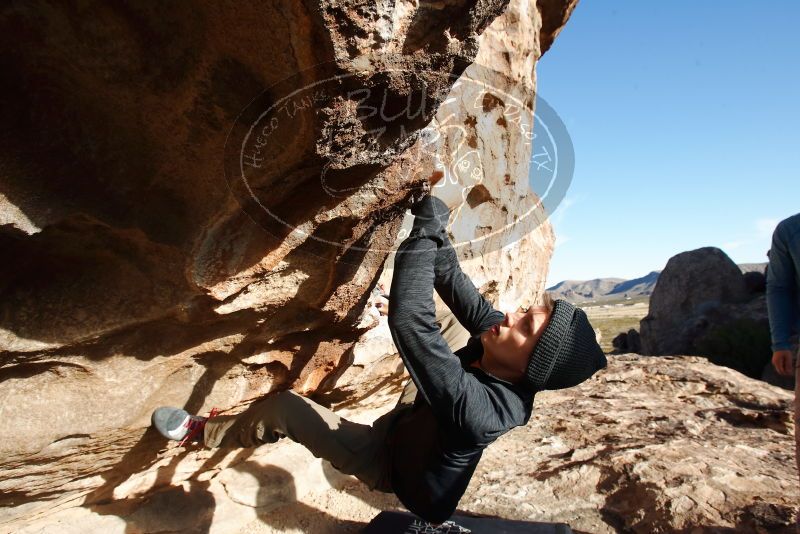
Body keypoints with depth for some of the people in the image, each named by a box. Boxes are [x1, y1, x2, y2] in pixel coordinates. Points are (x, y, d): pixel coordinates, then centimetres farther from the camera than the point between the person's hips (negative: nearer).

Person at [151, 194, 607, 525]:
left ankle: (199, 430, 22)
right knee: (447, 320, 2)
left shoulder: (478, 408, -45)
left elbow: (408, 320, -51)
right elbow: (454, 284, -17)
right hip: (415, 427, 6)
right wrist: (433, 230, -23)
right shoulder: (495, 347, -24)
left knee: (281, 407, -7)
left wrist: (426, 229, -45)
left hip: (389, 462, -6)